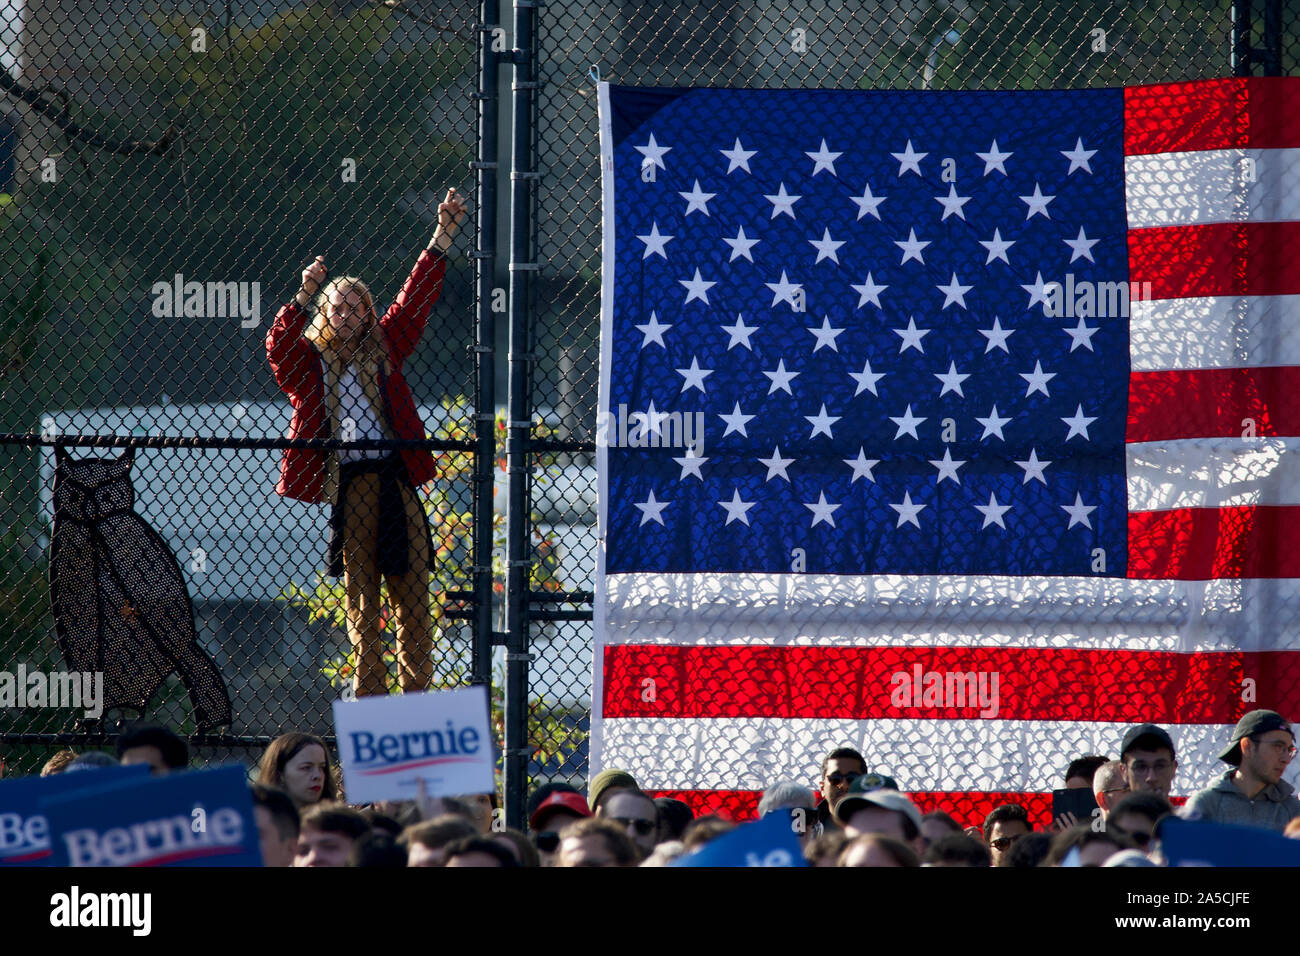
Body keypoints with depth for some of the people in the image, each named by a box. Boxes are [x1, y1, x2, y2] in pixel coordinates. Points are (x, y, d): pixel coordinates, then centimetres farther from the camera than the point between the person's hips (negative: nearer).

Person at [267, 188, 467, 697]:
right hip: (346, 485, -2)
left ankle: (417, 695, 4)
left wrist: (442, 237, 7)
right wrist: (303, 297, -22)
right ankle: (370, 699, 3)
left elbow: (415, 300, 12)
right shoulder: (308, 360, 9)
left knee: (412, 595, 0)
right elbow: (279, 347, -10)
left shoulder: (384, 349, 15)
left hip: (395, 481, 2)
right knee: (360, 602, 1)